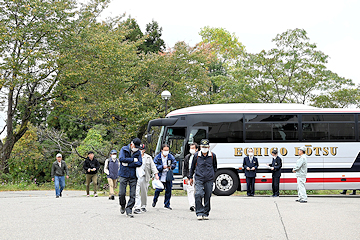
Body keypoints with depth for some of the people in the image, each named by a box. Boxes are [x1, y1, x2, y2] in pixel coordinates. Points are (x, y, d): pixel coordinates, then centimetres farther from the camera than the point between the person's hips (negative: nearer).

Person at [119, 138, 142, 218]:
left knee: (133, 195, -3)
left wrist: (127, 164, -13)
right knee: (122, 193, -5)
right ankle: (122, 206, 22)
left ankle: (129, 211, 4)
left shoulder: (138, 152, 7)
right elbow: (121, 159, -14)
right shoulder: (124, 149, 1)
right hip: (124, 175, -2)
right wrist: (133, 160, -13)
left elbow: (139, 163, -6)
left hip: (133, 176, 2)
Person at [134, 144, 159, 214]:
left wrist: (156, 174, -2)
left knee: (144, 193, 6)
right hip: (136, 177, -1)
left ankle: (143, 207, 21)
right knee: (136, 193, -12)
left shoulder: (148, 158, 10)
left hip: (144, 177, 1)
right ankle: (137, 208, -15)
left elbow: (153, 166, 8)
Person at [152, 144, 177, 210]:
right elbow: (155, 166, -7)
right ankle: (154, 201, 23)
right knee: (158, 189, -6)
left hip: (169, 177, 3)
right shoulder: (157, 157, -3)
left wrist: (171, 166, -7)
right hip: (160, 176, -3)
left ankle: (167, 205, 14)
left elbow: (174, 163, 14)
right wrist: (162, 167, -20)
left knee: (168, 190, 3)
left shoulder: (171, 157, 5)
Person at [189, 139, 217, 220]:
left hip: (209, 179, 1)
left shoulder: (212, 156, 3)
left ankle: (206, 214, 15)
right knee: (198, 195, -16)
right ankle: (199, 213, -9)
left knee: (207, 197, 3)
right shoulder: (196, 155, 3)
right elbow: (192, 167, 15)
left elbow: (215, 166, 20)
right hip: (199, 179, -1)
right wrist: (191, 177, 19)